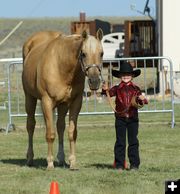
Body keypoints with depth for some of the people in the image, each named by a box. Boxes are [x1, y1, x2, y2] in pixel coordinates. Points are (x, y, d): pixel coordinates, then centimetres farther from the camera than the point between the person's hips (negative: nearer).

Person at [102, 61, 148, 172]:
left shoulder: (135, 89, 6)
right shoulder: (117, 89, 1)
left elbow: (141, 99, 9)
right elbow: (110, 93, -16)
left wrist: (142, 99, -15)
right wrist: (106, 89, -39)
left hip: (133, 118, 1)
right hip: (120, 118, -1)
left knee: (133, 142, 4)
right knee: (120, 142, 2)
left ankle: (134, 164, 8)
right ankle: (119, 165, 6)